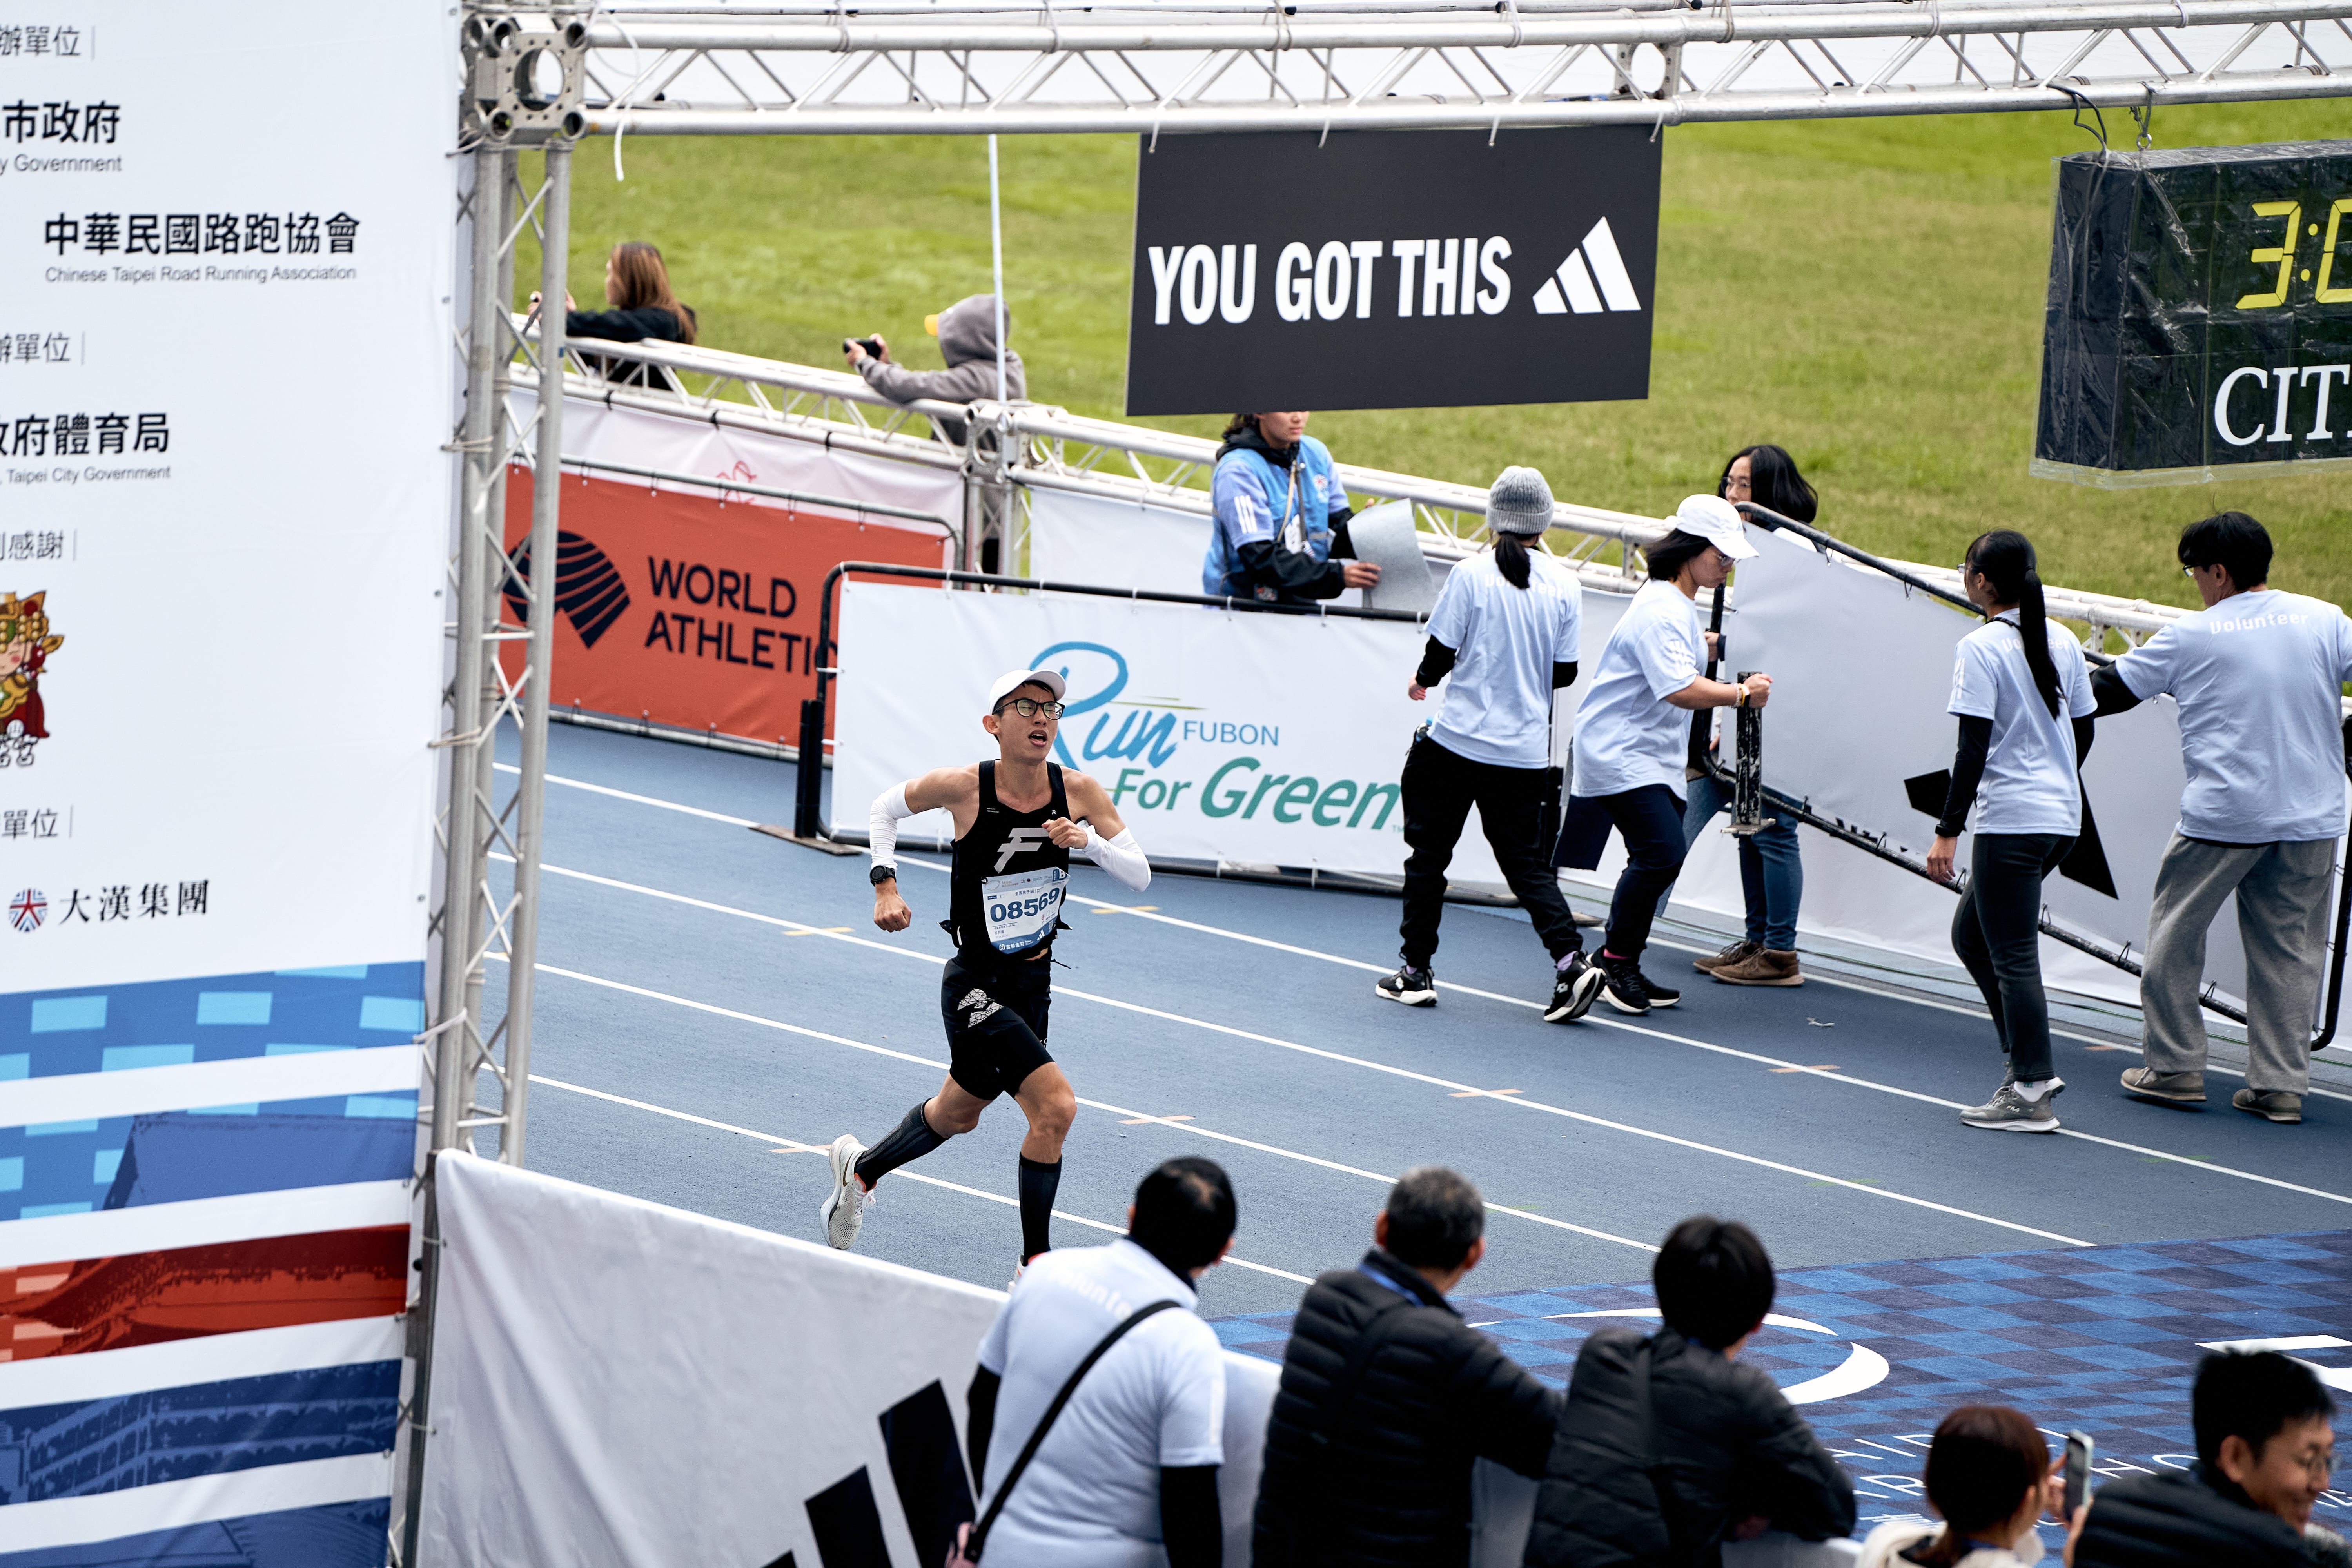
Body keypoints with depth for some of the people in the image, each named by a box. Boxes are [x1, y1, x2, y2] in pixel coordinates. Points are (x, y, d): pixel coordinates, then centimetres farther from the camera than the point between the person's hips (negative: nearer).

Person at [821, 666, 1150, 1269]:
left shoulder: (1078, 791, -9)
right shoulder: (965, 787, -17)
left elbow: (1140, 875, -6)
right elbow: (884, 809, 2)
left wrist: (1089, 841, -23)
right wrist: (885, 885, -9)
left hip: (1033, 982, 6)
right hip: (976, 986, -6)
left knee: (959, 1114, 26)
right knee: (1055, 1106, -21)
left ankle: (861, 1169, 54)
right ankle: (1034, 1267, -9)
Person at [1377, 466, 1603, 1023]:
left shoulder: (1471, 575, -9)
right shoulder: (1565, 586, 0)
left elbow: (1442, 653, -8)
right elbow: (1565, 672, 4)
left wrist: (1423, 679, 14)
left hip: (1459, 741, -3)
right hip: (1526, 750, 3)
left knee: (1429, 852, 10)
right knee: (1525, 859, 9)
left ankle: (1415, 972, 15)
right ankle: (1571, 960, -10)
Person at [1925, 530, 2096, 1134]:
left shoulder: (1981, 648, -13)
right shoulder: (2061, 642, 9)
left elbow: (1974, 749, -17)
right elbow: (2083, 731, 15)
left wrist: (1948, 831, -13)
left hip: (2010, 822, -8)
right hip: (2063, 818, 8)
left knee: (2012, 955, -1)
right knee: (1970, 933, 19)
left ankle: (2031, 1094, 1)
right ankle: (2030, 1065, 16)